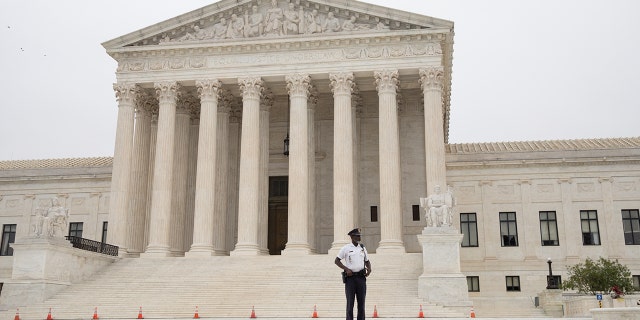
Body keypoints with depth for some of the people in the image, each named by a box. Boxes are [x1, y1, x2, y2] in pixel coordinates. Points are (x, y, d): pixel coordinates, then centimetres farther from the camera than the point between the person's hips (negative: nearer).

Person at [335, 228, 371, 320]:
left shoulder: (362, 248, 13)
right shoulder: (346, 248, 0)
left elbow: (367, 261, 21)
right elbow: (337, 261, 0)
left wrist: (369, 269, 0)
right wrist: (346, 269, -12)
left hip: (361, 277, 4)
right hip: (350, 277, -4)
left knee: (361, 302, 6)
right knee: (350, 302, -3)